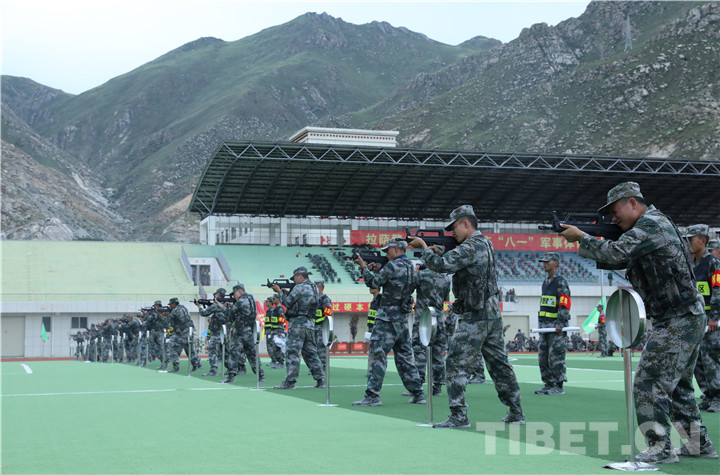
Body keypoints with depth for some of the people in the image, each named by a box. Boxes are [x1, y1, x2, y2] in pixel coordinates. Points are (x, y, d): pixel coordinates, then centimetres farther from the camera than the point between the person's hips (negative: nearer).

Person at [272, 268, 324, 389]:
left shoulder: (300, 288, -12)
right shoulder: (314, 288, 15)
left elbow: (287, 303, -11)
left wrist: (279, 291, 2)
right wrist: (287, 292, 14)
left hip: (298, 323, -8)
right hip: (310, 324, 8)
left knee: (292, 353, -7)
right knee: (311, 353, 13)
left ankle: (290, 382, -9)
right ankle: (320, 380, 12)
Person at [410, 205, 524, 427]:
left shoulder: (471, 247, -15)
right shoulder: (485, 245, 16)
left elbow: (441, 265, -22)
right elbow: (455, 266, 23)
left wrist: (424, 248, -7)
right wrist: (441, 254, 9)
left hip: (475, 317, -10)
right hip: (493, 315, 10)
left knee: (456, 364, -6)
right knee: (499, 364, 14)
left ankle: (458, 416, -8)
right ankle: (516, 413, 19)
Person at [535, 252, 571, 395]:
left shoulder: (561, 281, -8)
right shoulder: (545, 283, 19)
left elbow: (564, 305, -15)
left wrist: (560, 324, -22)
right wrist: (540, 324, 19)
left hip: (556, 326, -9)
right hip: (545, 325, 9)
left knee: (556, 356, -8)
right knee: (543, 356, 8)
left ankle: (559, 386, -3)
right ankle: (549, 384, 15)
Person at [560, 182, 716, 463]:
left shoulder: (651, 224, -13)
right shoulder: (651, 226, 18)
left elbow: (616, 253, -25)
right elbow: (618, 260, 17)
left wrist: (580, 237, -13)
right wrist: (586, 244, 2)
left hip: (677, 321, -10)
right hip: (689, 319, 10)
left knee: (648, 384, -8)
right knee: (678, 386, 18)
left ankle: (661, 448, -5)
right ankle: (700, 444, 24)